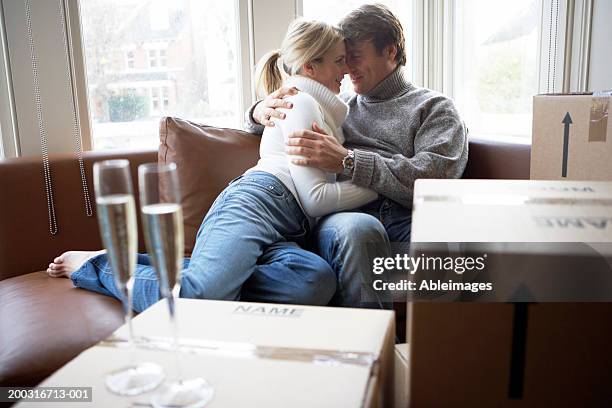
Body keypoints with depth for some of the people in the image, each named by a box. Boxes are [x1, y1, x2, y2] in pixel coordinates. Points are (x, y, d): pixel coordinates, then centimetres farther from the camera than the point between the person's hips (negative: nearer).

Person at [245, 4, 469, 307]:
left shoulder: (435, 107, 18)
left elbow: (435, 178, -2)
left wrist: (347, 160, -12)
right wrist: (261, 112, 10)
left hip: (408, 221, -1)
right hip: (344, 218, 2)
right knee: (357, 229, -37)